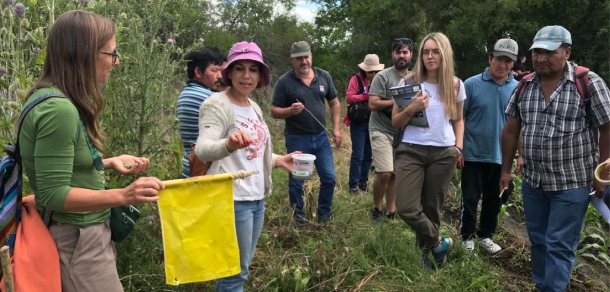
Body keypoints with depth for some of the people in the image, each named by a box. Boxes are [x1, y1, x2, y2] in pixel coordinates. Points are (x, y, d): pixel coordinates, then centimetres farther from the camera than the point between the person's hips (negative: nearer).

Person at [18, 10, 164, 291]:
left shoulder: (54, 98, 6)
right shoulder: (58, 109, -25)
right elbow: (53, 193, -24)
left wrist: (110, 162, 9)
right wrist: (122, 195, -30)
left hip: (82, 233, 10)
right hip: (78, 240, -10)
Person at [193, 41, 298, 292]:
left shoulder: (253, 107, 11)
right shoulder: (217, 105, -14)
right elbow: (203, 149, -31)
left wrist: (278, 160, 8)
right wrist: (229, 144, -50)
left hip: (256, 197, 8)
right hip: (233, 200, -8)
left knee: (240, 268, 20)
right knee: (236, 272, 3)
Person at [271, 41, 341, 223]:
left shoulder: (324, 76, 3)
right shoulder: (284, 82, -9)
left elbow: (334, 103, 11)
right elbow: (274, 112, -7)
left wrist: (336, 129, 2)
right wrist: (290, 110, -27)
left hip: (321, 137, 4)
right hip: (297, 139, -3)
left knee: (329, 178, 6)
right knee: (296, 182, 6)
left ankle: (324, 216, 25)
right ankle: (298, 216, 26)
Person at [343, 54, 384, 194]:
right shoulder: (356, 79, -6)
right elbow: (349, 98, -15)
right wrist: (367, 96, -20)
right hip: (359, 122, -5)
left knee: (368, 155, 11)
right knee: (358, 155, -5)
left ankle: (363, 182, 24)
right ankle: (353, 185, 4)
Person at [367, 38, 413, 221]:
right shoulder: (383, 77, -10)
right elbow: (373, 104, -18)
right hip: (382, 131, -5)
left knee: (395, 174, 8)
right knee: (385, 173, -13)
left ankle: (390, 211, 20)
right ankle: (376, 208, 9)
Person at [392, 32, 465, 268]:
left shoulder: (455, 85, 6)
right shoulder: (409, 82, 1)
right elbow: (395, 123, 3)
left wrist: (459, 147, 4)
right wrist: (411, 109, -16)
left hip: (444, 153, 1)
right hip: (411, 150, -1)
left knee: (432, 208, 7)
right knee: (406, 208, -12)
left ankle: (425, 253, 27)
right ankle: (439, 243, 11)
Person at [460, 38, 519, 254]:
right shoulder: (472, 84, -7)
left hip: (502, 156, 3)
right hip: (473, 154, -3)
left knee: (494, 200, 14)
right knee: (470, 199, 6)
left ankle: (486, 236, 31)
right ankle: (467, 236, 22)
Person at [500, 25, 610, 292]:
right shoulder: (524, 86, 3)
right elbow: (511, 130, 8)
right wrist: (506, 170, 9)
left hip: (572, 183, -5)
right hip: (532, 182, 5)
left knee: (560, 245, 1)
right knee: (537, 240, 16)